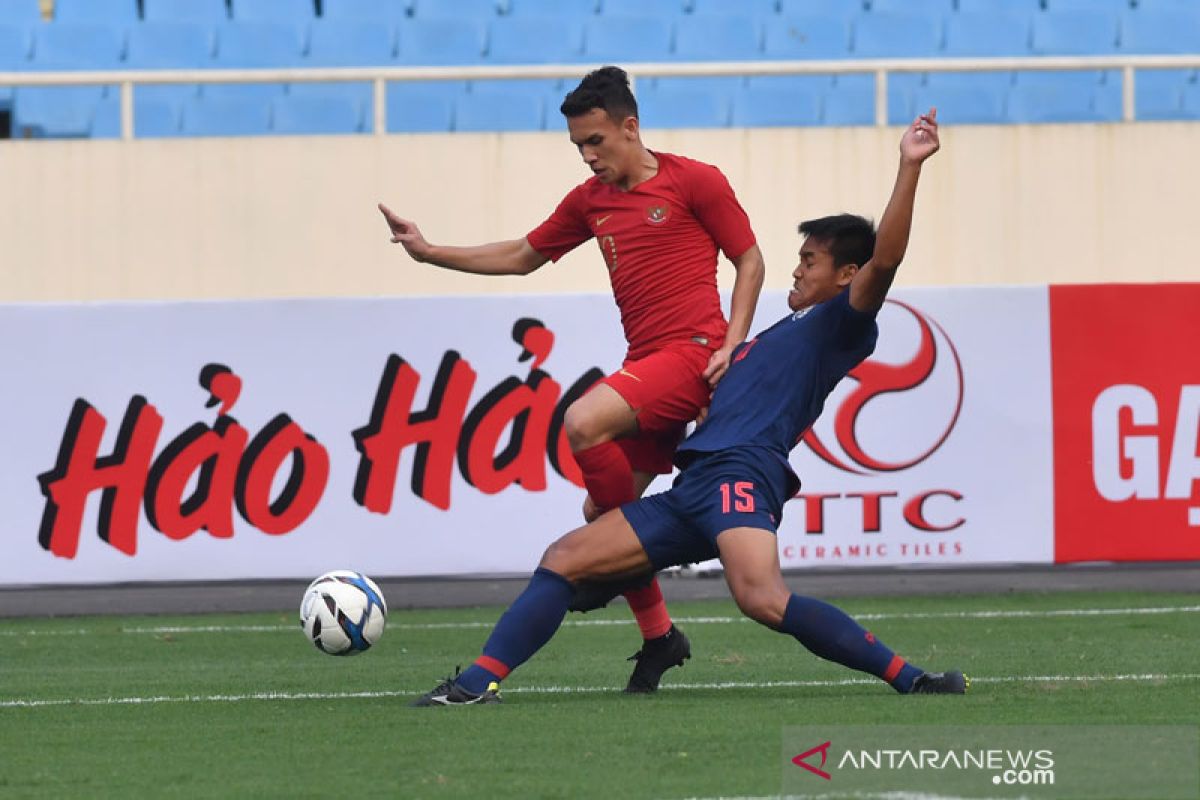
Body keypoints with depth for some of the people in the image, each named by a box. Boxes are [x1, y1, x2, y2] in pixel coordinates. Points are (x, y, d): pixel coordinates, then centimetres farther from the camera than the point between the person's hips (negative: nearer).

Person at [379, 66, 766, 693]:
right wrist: (428, 252, 18)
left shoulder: (694, 182, -2)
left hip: (693, 352, -8)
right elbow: (522, 256, 25)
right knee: (601, 513, 2)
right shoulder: (590, 201, 16)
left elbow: (750, 260, 2)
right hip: (646, 362, 8)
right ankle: (658, 639, 14)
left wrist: (731, 346, -10)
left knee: (583, 423, -28)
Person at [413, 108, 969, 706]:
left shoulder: (839, 326, 3)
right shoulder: (780, 333, 31)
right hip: (692, 488, 10)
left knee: (762, 599, -35)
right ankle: (480, 683, -1)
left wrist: (909, 167, -21)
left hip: (740, 476, -10)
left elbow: (884, 259, -14)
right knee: (563, 559, 3)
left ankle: (913, 680, -28)